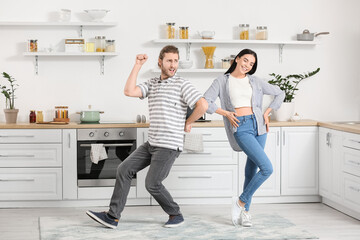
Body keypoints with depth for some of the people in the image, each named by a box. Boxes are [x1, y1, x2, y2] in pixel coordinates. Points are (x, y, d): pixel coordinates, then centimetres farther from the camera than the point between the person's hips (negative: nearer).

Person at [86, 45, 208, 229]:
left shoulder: (182, 85, -8)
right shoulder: (152, 84, 11)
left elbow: (203, 105, -18)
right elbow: (129, 91, -4)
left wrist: (188, 123, -5)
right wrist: (137, 65, -3)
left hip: (169, 146, -7)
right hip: (151, 144, 7)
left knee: (152, 184, -7)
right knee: (124, 170, 1)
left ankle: (176, 215, 16)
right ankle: (112, 217, 4)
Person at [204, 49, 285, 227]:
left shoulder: (255, 81, 13)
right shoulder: (222, 81, 5)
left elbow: (280, 94, 21)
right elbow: (206, 102, -3)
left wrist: (267, 113, 11)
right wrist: (226, 113, -8)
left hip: (258, 125, 5)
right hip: (241, 127, -5)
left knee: (252, 170, 6)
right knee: (267, 168, -17)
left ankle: (244, 211, 17)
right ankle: (241, 202, 0)